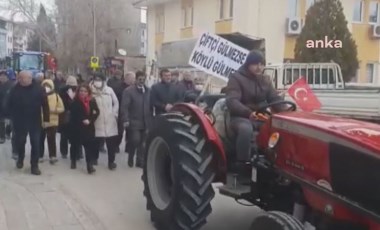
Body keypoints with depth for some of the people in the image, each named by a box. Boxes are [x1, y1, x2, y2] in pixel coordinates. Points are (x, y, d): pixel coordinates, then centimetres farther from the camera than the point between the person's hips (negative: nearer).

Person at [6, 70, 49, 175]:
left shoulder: (38, 88, -9)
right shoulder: (15, 89, -4)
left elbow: (45, 104, -6)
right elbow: (9, 104, 5)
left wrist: (46, 119, -8)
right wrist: (12, 117, 1)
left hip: (35, 121, -1)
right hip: (20, 121, 2)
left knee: (35, 143, 1)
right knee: (20, 142, 15)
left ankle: (34, 165, 10)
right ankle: (20, 159, 41)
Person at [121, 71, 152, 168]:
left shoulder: (148, 90, 9)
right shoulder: (128, 91, -4)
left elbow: (150, 105, 12)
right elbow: (124, 107, -9)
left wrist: (151, 118, 7)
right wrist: (126, 120, -16)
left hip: (146, 122, 4)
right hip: (134, 122, -4)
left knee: (142, 142, 5)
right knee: (135, 141, -8)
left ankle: (140, 161, 17)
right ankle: (130, 159, 15)